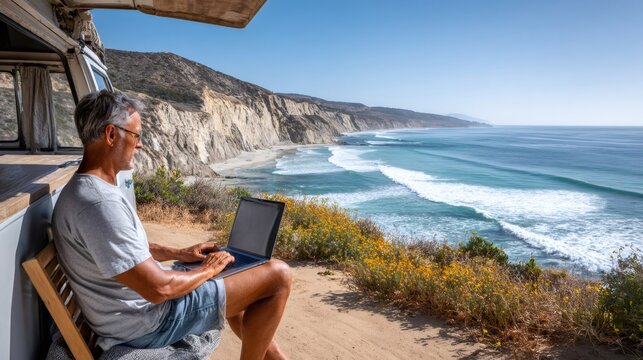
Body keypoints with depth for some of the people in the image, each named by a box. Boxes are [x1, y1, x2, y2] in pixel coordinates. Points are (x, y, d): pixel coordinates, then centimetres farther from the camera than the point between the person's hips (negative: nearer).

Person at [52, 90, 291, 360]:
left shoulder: (86, 188, 5)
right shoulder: (100, 203, -29)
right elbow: (158, 289, -29)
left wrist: (179, 253, 10)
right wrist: (208, 269, -12)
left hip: (140, 302, 10)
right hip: (148, 321, -10)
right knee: (278, 275, -10)